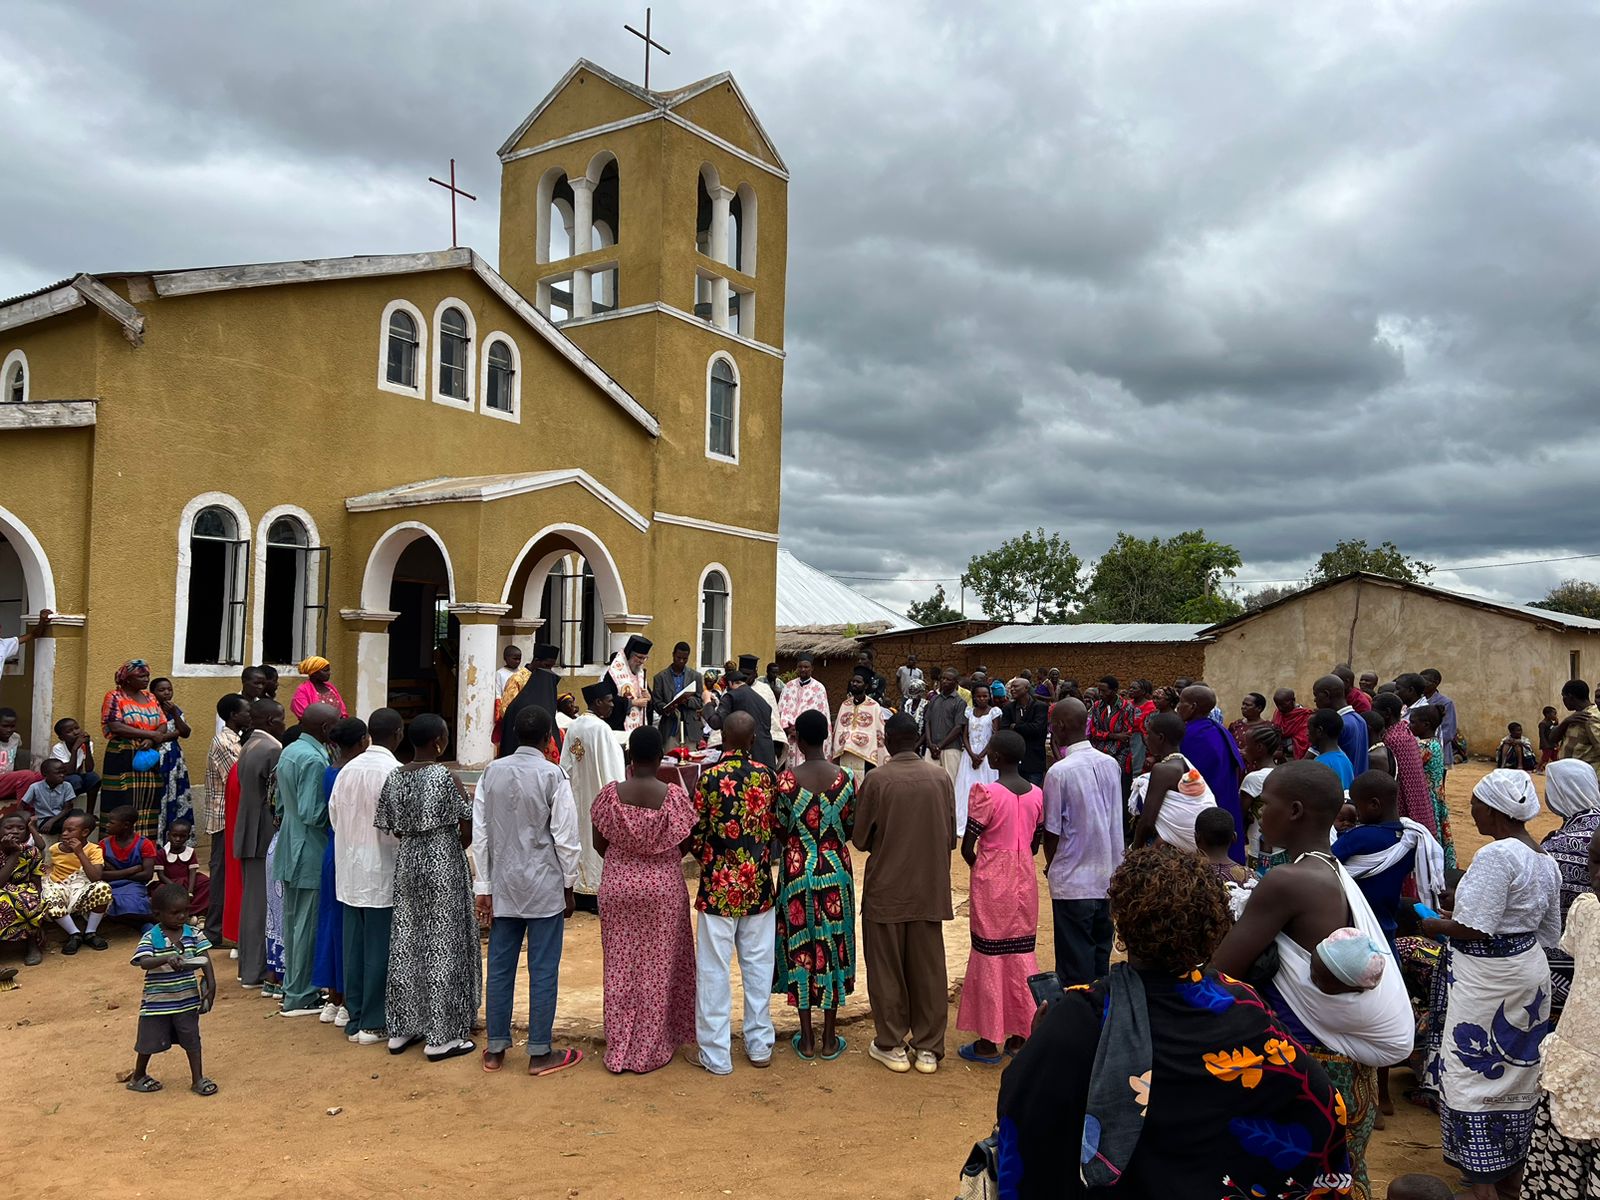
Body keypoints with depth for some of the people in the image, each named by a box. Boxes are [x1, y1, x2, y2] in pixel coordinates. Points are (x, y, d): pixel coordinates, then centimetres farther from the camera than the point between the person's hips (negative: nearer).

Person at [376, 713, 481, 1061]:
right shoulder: (445, 777, -16)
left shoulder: (394, 777, 1)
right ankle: (441, 1037, 9)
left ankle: (401, 1029, 24)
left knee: (407, 942, 15)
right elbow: (467, 832, -13)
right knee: (443, 946, 2)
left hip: (407, 862, 6)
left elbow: (394, 829, 6)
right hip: (444, 866, -6)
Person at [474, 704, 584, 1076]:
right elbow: (565, 838, -10)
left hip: (503, 886, 4)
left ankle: (495, 1049, 21)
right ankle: (540, 1053, 11)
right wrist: (569, 886, 3)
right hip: (544, 887, -4)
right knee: (543, 970, 4)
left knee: (500, 967, 11)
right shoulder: (553, 776, -12)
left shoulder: (492, 772, 0)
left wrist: (484, 886, 8)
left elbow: (480, 832, 1)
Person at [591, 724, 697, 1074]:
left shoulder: (610, 794, -10)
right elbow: (686, 845, -4)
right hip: (663, 888, -1)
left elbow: (599, 843, 0)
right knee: (657, 968, 10)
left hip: (618, 887, 1)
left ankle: (618, 1050, 20)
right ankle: (651, 1050, 19)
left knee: (620, 967, 12)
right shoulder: (674, 796, -13)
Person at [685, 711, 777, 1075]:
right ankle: (760, 1045, 24)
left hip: (720, 885, -3)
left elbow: (696, 836, -7)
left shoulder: (710, 777, -12)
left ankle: (715, 1054, 13)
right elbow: (774, 827, 4)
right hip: (758, 883, 4)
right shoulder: (765, 775, -3)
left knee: (714, 969, 6)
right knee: (758, 964, 14)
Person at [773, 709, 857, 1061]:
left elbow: (780, 832, -6)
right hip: (836, 871, 1)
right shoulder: (846, 778, -8)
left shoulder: (786, 780, -13)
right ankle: (829, 1039, 19)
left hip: (797, 871, -1)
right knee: (833, 947, 12)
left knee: (800, 949, 11)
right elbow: (851, 829, 0)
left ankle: (807, 1039, 19)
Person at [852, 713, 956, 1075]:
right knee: (927, 969, 12)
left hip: (886, 889, -3)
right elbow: (951, 835, 4)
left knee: (887, 970, 11)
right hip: (930, 889, 3)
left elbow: (859, 838, -6)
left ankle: (892, 1045, 19)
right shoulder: (941, 777, -5)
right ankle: (928, 1048, 19)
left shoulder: (876, 780, -14)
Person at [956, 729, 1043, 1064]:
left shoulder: (986, 792, -17)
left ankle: (989, 1042, 11)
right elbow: (1035, 844, 8)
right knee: (1022, 954, 14)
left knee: (989, 957, 4)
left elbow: (967, 847, -13)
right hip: (1024, 882, 5)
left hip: (991, 884, -5)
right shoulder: (1036, 793, 1)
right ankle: (1020, 1036, 22)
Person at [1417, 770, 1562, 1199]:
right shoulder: (1545, 859, 7)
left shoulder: (1497, 855, -23)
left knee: (1474, 1073, 1)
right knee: (1516, 1070, 18)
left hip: (1487, 979, -9)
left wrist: (1432, 925, -9)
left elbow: (1474, 928, -24)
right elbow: (1550, 933, 14)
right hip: (1529, 971, 9)